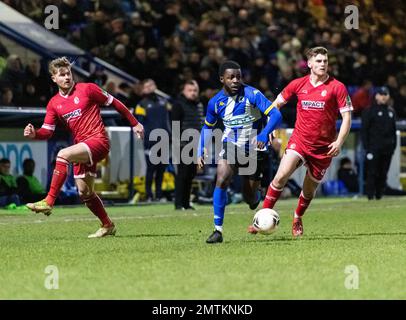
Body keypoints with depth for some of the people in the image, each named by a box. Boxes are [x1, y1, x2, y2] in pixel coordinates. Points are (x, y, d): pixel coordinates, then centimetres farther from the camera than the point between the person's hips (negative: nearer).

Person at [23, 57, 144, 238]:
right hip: (82, 148, 7)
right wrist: (34, 134, -17)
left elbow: (114, 103, 3)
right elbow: (47, 131, 6)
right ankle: (107, 226, 25)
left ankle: (49, 202, -31)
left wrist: (134, 123, 7)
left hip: (98, 140, -7)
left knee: (63, 154, -29)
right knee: (84, 192, 7)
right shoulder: (54, 103, 9)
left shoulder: (87, 89, -4)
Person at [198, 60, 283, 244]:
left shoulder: (251, 94, -17)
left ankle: (256, 195, 45)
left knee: (250, 198, 3)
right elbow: (207, 127, 11)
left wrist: (264, 135, -39)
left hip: (253, 149, -2)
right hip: (230, 146, 2)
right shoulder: (215, 102, -5)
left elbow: (276, 115, -22)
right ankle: (218, 230, -18)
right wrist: (200, 153, 1)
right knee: (221, 180, -24)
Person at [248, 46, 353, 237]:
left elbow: (346, 117, -4)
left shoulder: (337, 87, -5)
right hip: (299, 140, 0)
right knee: (281, 176, -21)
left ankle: (297, 219, 38)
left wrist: (339, 142, -17)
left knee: (309, 188, 10)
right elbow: (276, 104, 15)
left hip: (324, 147, 0)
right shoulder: (298, 84, 2)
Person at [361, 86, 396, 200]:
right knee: (372, 172, -8)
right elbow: (364, 130, -3)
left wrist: (393, 145, 12)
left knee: (383, 173, 5)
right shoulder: (370, 111, 0)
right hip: (374, 147, -5)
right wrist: (366, 147, -10)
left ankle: (379, 195, 11)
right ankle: (370, 196, -5)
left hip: (388, 148, 5)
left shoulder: (391, 111, 16)